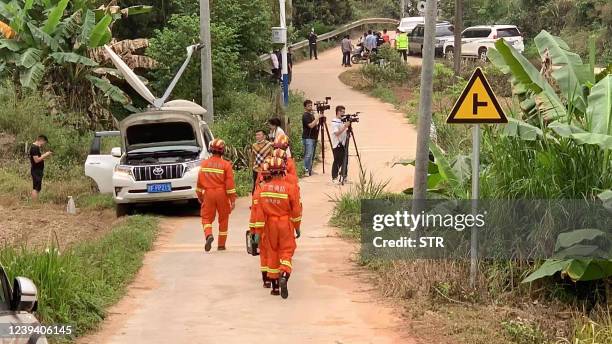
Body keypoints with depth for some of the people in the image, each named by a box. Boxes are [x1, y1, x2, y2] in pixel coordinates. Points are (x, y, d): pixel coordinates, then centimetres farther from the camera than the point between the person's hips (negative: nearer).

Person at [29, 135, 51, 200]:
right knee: (36, 188, -11)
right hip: (36, 171, -11)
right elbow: (36, 160, -22)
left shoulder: (36, 147, 17)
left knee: (37, 189, 11)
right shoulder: (34, 148, -16)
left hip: (38, 171, 11)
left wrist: (45, 155, 11)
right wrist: (45, 155, -16)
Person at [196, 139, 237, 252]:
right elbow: (230, 184, -9)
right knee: (223, 219, 11)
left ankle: (209, 235, -20)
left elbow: (199, 182, 6)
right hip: (222, 194, -1)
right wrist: (233, 200, -3)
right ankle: (221, 245, 15)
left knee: (206, 217, 9)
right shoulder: (226, 165, -8)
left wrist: (199, 196, 19)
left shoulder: (204, 164, 0)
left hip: (208, 193, 1)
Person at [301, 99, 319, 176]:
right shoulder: (305, 115, -9)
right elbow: (311, 125, -20)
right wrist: (317, 118, -18)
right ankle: (306, 170, -12)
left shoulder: (312, 114, 18)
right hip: (307, 138, -9)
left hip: (313, 137, 9)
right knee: (308, 155, -12)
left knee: (312, 155, 9)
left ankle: (310, 170, 12)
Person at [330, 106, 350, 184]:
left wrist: (348, 126, 2)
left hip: (343, 144, 8)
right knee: (337, 161, -4)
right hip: (337, 145, -8)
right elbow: (337, 133, -20)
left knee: (343, 160, 9)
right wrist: (345, 126, -24)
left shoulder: (342, 121, 12)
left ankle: (343, 176, 16)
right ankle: (334, 178, 2)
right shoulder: (334, 122, -11)